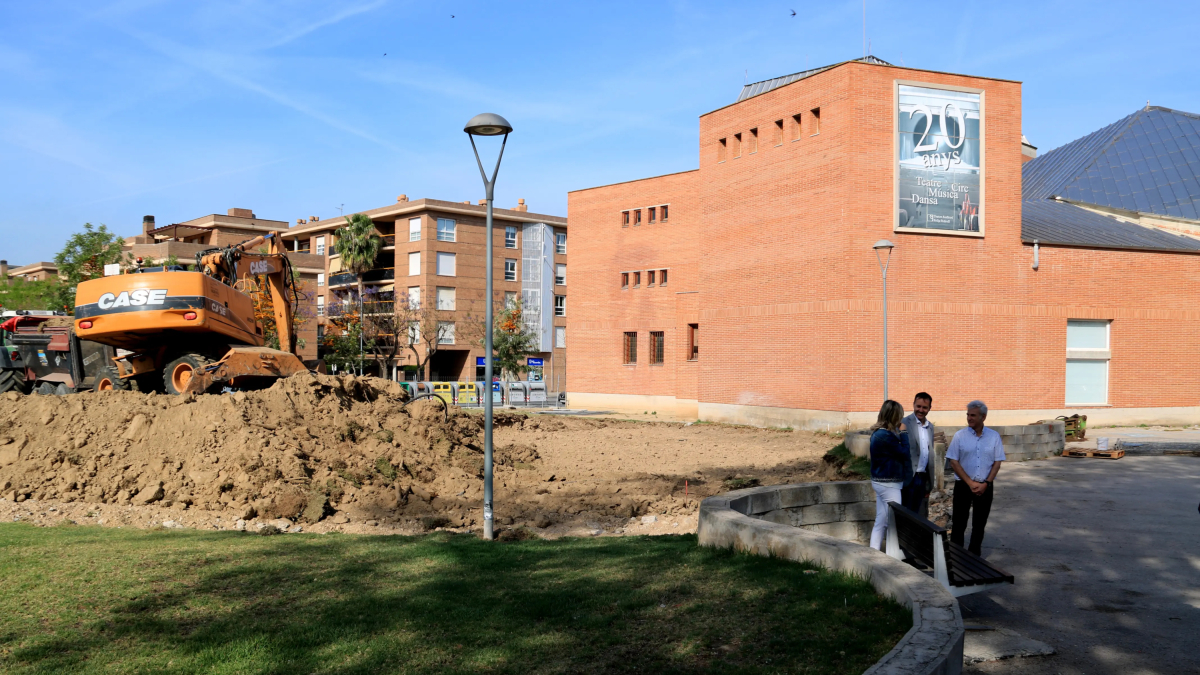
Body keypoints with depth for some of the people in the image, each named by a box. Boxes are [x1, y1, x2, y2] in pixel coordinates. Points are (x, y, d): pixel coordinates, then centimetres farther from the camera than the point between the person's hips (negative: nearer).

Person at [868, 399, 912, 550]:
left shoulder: (878, 432, 8)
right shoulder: (885, 435, -23)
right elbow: (904, 453, -14)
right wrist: (903, 432, -8)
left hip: (881, 481, 10)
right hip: (889, 484, -10)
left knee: (881, 521, 12)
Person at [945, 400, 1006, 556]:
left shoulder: (994, 436, 1)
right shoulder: (960, 436, -3)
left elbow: (997, 462, 2)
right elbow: (953, 462, -5)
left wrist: (985, 484, -9)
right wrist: (970, 483, -12)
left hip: (985, 487, 1)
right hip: (963, 485, -1)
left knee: (979, 524, 9)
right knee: (959, 523, 1)